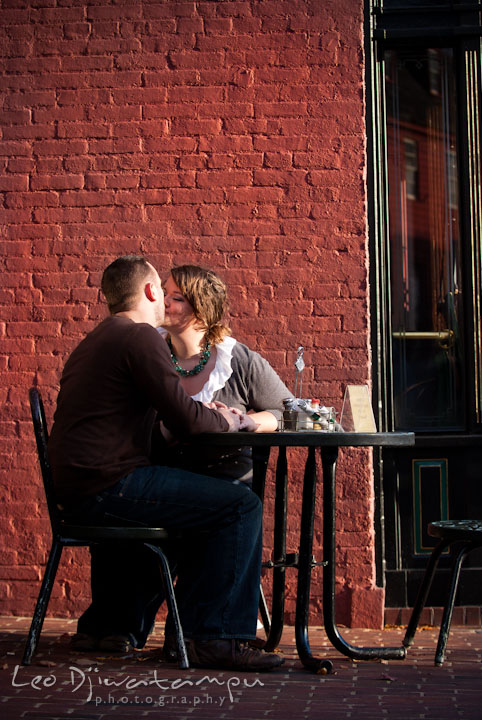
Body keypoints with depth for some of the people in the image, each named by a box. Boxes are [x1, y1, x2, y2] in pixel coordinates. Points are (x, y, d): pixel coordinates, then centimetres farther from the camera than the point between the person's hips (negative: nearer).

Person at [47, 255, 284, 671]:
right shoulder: (140, 337, -9)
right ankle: (216, 637, -10)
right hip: (108, 484, -11)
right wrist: (225, 422, 6)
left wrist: (211, 417, 20)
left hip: (77, 487, 11)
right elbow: (184, 420, -14)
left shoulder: (97, 341, 24)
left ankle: (109, 625, 35)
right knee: (240, 506, -10)